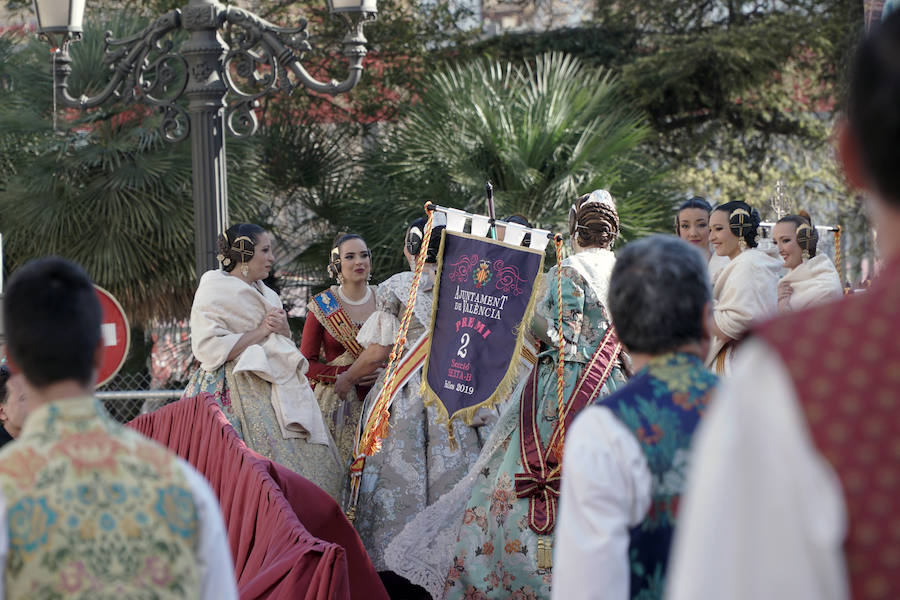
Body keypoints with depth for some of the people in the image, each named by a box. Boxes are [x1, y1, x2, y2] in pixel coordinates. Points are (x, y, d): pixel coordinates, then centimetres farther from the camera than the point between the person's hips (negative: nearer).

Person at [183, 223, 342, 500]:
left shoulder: (265, 293, 19)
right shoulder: (214, 290, -5)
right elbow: (209, 349, -17)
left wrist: (283, 329, 3)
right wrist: (260, 331, -13)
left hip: (274, 389, 8)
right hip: (239, 391, -8)